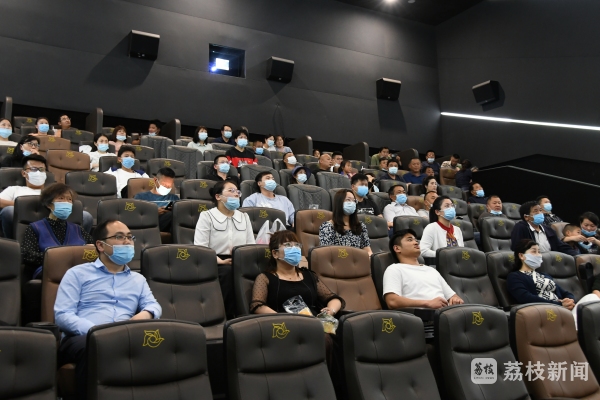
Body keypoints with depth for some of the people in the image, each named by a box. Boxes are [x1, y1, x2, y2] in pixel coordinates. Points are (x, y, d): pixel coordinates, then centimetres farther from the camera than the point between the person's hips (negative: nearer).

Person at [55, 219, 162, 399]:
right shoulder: (77, 274, 12)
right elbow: (62, 315, 1)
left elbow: (154, 305, 16)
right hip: (83, 338, -2)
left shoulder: (138, 279, 27)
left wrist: (146, 314, -10)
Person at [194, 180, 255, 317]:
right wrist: (221, 261, -21)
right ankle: (226, 314, -21)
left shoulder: (244, 216, 20)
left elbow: (251, 244, 11)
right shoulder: (207, 216, 4)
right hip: (216, 264, -3)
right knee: (228, 271, -37)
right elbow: (200, 247, -7)